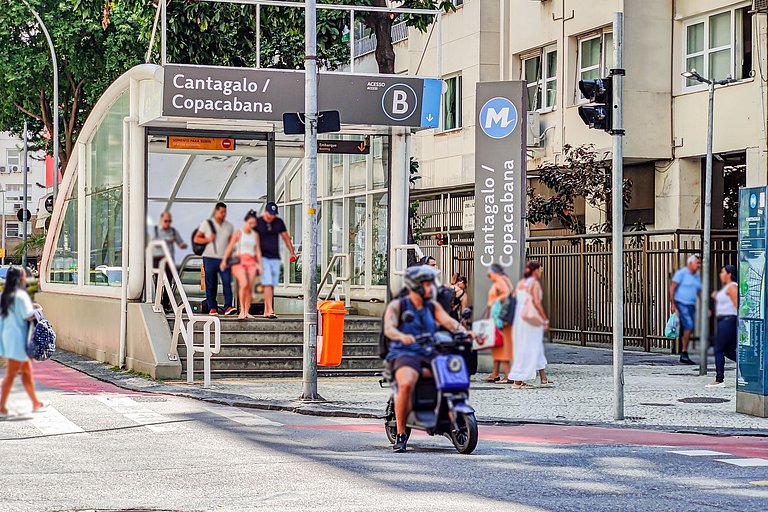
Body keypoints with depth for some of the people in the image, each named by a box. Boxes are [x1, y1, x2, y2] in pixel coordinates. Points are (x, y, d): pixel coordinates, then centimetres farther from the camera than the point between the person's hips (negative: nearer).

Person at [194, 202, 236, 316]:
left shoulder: (229, 226, 14)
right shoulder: (207, 223, 6)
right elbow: (196, 239, 6)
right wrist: (208, 239, -12)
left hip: (224, 259, 1)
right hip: (210, 258, -1)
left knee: (227, 282, -13)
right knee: (211, 284, 1)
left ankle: (228, 307, -18)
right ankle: (212, 308, 8)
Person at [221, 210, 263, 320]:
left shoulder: (255, 235, 13)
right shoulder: (238, 233, 1)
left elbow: (258, 250, 14)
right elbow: (230, 247, -3)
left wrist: (260, 264, 6)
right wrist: (224, 260, -12)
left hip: (251, 262, 4)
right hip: (239, 261, -4)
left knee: (250, 287, -3)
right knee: (244, 284, -22)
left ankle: (247, 312, 2)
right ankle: (242, 310, -18)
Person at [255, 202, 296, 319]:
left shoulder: (279, 222, 10)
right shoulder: (258, 223, -2)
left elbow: (286, 238, 18)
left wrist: (292, 252, 13)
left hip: (275, 258, 5)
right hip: (263, 257, -5)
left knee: (271, 285, 5)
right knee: (268, 284, -14)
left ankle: (266, 311, 12)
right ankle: (270, 310, -20)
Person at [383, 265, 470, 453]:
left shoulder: (433, 306, 19)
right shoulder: (397, 306, 4)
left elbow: (448, 321, 3)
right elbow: (389, 328, -13)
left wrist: (463, 332, -19)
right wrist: (402, 336, -36)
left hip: (430, 354, 5)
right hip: (404, 354, -5)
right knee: (406, 384, -35)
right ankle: (401, 434, -22)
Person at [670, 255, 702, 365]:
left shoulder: (697, 276, 16)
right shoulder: (681, 273, -5)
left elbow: (699, 293, 22)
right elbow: (672, 287, -9)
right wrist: (672, 303, -16)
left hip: (691, 305, 8)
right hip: (681, 304, -8)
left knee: (690, 329, 5)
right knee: (688, 325, -20)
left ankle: (684, 355, 11)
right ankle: (684, 353, -15)